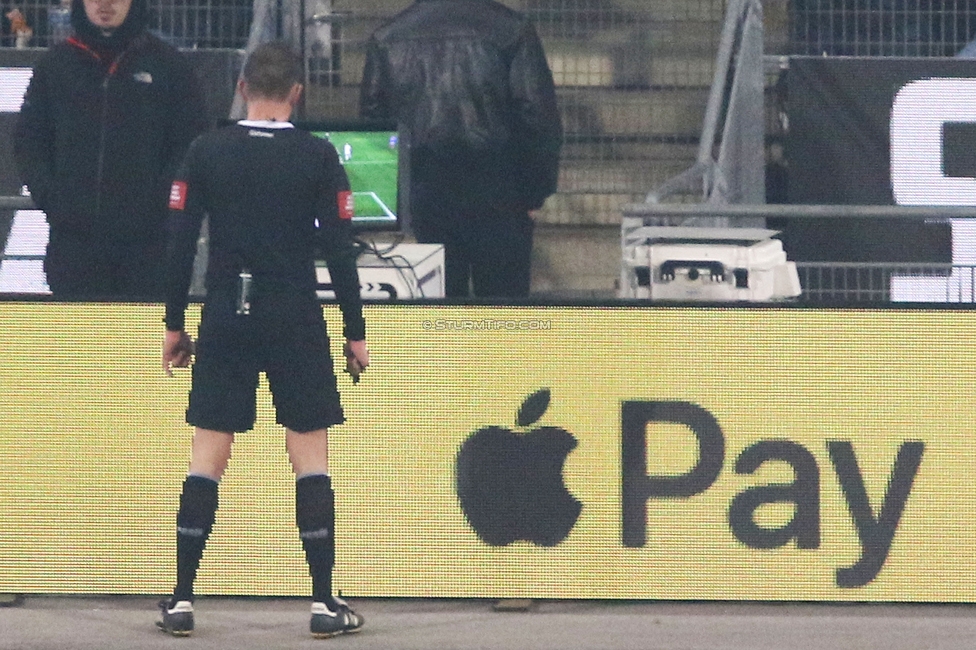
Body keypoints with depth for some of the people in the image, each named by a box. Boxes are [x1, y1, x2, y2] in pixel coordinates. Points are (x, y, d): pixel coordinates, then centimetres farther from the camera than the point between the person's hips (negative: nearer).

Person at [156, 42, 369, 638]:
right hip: (297, 321, -1)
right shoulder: (317, 156, -4)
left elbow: (181, 242, 0)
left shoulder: (206, 152, 0)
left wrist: (174, 325, 8)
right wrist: (356, 334, 3)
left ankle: (182, 600, 4)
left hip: (225, 320, 2)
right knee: (311, 459, 4)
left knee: (207, 459, 5)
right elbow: (339, 249, -4)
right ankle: (325, 602, 2)